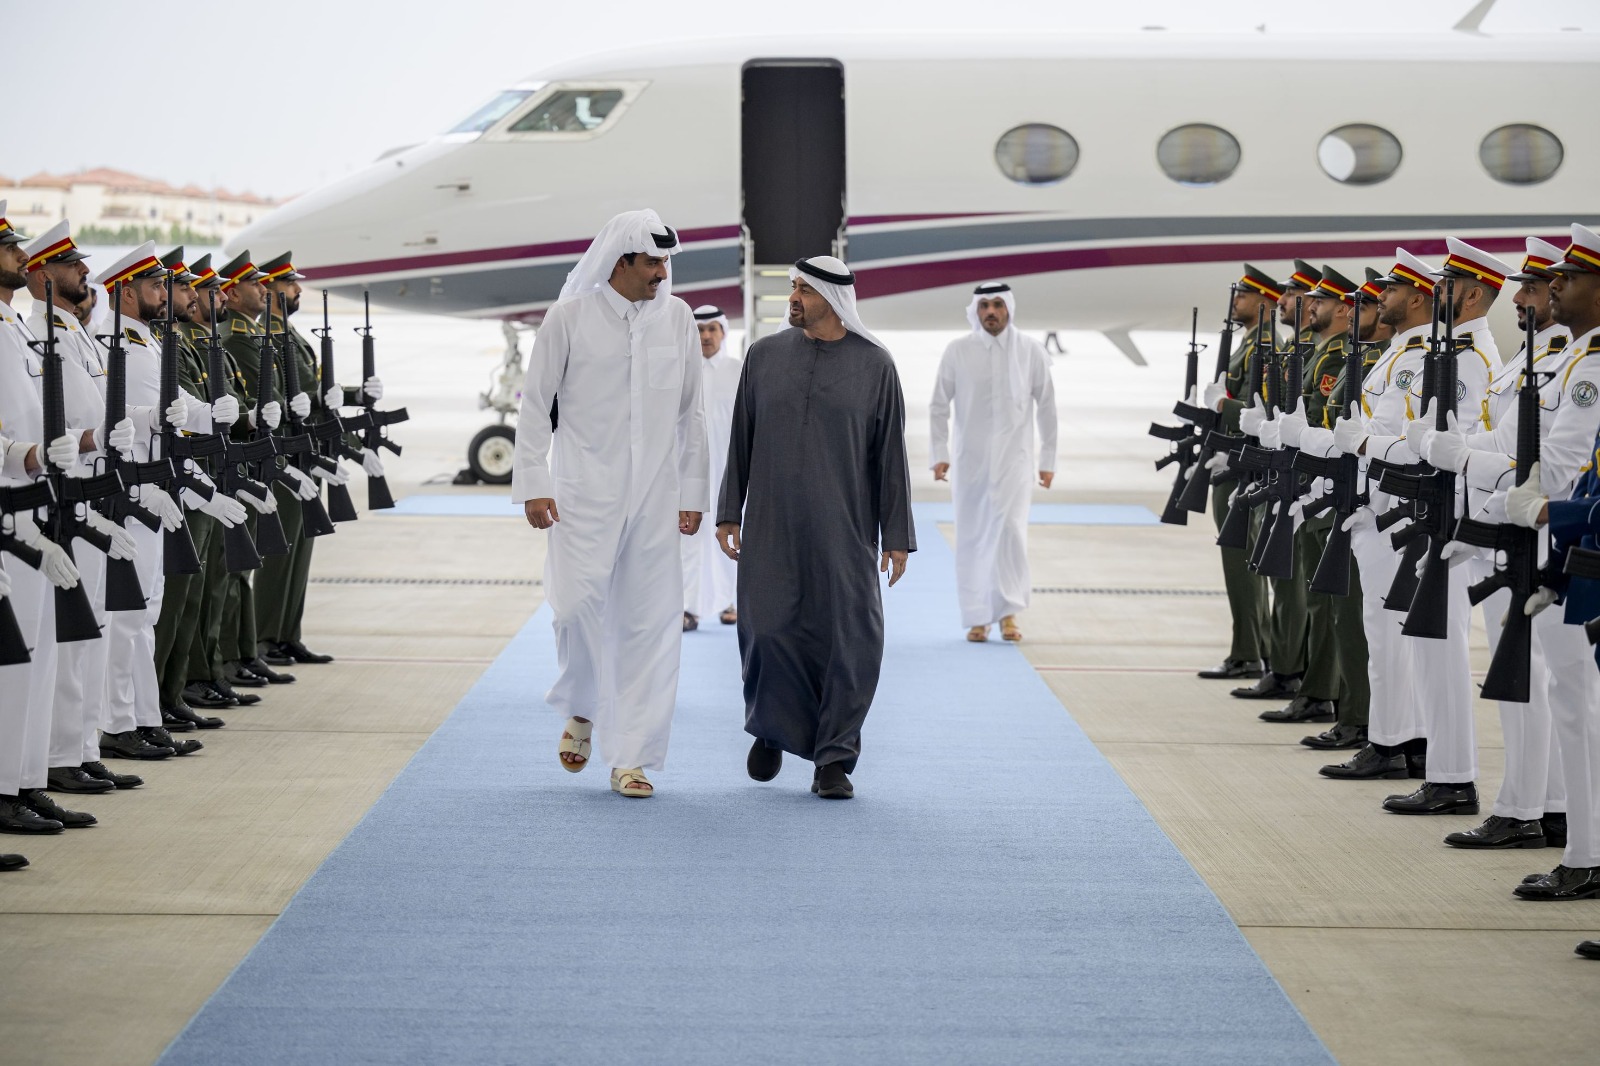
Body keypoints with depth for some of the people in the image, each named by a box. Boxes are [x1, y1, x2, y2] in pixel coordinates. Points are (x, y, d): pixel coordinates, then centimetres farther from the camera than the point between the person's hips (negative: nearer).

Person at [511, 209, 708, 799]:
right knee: (580, 603, -16)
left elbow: (690, 412, 12)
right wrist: (533, 484, -4)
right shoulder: (570, 316, -2)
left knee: (650, 622, 1)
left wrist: (693, 492, 9)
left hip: (655, 494, 3)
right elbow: (535, 403, 2)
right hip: (585, 487, -3)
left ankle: (630, 760, 8)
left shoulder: (677, 318, 7)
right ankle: (582, 710, 14)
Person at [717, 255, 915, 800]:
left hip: (844, 531, -1)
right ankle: (772, 727, 23)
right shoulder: (764, 356, 6)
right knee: (767, 631, -5)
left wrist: (897, 536, -1)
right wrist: (729, 513, 5)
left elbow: (890, 455, 2)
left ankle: (832, 761, 6)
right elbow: (741, 439, 10)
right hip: (772, 529, 1)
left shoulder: (874, 365, 1)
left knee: (849, 641, -4)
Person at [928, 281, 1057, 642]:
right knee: (971, 538, 3)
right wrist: (939, 454, -1)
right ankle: (977, 619, 12)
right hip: (971, 459, 1)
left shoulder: (1031, 352, 0)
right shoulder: (958, 351, 0)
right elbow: (939, 405, 5)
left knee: (1011, 529, -14)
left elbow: (1046, 407, 6)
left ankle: (1008, 612, -2)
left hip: (1014, 457, -1)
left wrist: (1048, 459, 6)